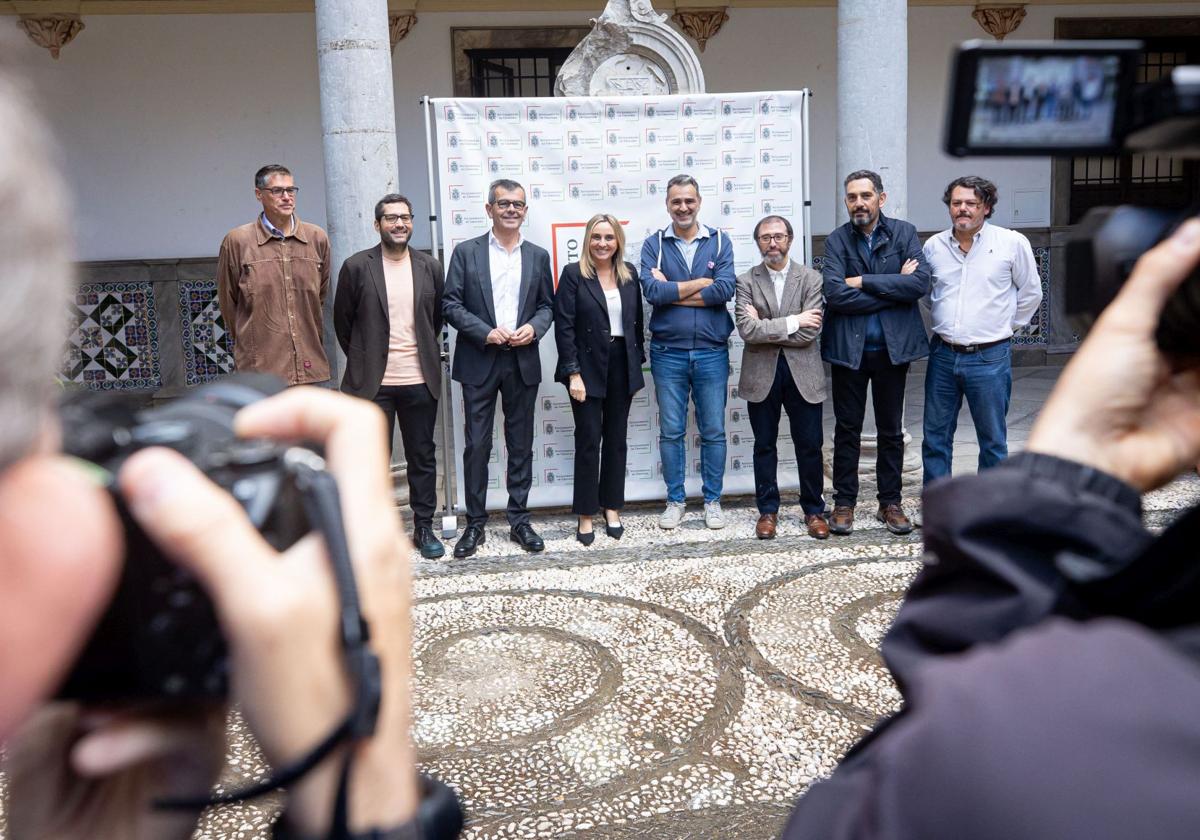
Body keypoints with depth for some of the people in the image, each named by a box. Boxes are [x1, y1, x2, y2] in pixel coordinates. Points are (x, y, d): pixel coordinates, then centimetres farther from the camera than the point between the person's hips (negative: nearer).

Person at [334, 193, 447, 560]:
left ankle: (424, 527, 22)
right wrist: (364, 360, 10)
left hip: (420, 381, 2)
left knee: (423, 458, 10)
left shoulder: (429, 267, 4)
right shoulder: (356, 267, -3)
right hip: (372, 382, -2)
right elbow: (343, 322, 5)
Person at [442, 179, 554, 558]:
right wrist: (485, 332, -15)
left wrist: (533, 327, -9)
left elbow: (547, 305, 12)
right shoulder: (466, 252, 1)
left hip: (523, 362, 2)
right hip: (479, 362, -2)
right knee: (476, 445, 1)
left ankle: (519, 520, 19)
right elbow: (450, 303, -2)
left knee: (521, 444, 8)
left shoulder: (538, 256, 9)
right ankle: (475, 524, 13)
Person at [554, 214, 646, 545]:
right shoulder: (573, 273, -5)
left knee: (616, 439, 10)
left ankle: (612, 509, 23)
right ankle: (585, 515, 10)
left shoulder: (629, 273, 7)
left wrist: (637, 364, 8)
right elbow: (564, 326, -9)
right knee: (588, 440, 0)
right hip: (588, 367, -4)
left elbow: (637, 321, 12)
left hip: (622, 366, 4)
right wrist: (573, 373, -14)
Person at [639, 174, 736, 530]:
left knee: (713, 431, 7)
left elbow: (725, 290, -12)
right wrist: (702, 282, -11)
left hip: (712, 351, 0)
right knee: (671, 431, 8)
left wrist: (672, 291, -11)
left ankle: (713, 500, 20)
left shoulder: (719, 241, 3)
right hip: (667, 352, 0)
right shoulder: (654, 244, 2)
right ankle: (675, 500, 21)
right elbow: (652, 291, -13)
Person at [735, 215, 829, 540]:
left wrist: (765, 329, -10)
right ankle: (768, 511, 22)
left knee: (809, 446, 7)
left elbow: (809, 333, -10)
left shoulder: (811, 279, 1)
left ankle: (814, 510, 21)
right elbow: (747, 330, -13)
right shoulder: (746, 282, 1)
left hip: (803, 373, 0)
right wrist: (792, 322, -14)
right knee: (764, 445, 10)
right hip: (762, 374, 0)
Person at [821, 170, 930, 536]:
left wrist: (864, 281, -14)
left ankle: (890, 503, 22)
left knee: (891, 430, 10)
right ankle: (844, 503, 18)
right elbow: (835, 294, -16)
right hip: (848, 348, -1)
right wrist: (893, 289, -13)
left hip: (892, 346, 1)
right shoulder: (837, 240, -1)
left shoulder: (904, 233, 2)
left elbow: (921, 283, -13)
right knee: (847, 429, 7)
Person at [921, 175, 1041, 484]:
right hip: (943, 355, 3)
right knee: (935, 437, 9)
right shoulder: (934, 245, 3)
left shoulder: (1012, 243, -6)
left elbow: (1031, 294, 5)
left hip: (989, 357, -3)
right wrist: (947, 321, 13)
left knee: (993, 440, 7)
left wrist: (1005, 326, 7)